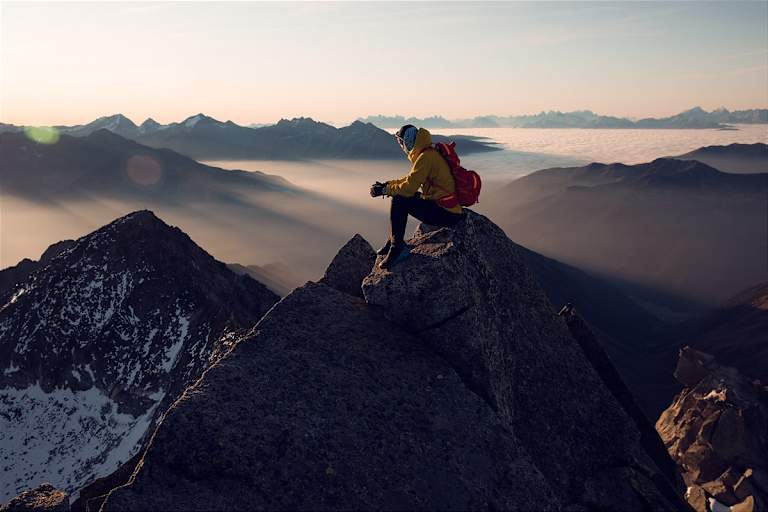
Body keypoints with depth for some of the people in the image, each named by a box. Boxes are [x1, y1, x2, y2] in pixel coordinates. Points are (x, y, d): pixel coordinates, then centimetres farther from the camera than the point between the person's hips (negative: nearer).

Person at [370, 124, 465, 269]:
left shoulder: (426, 156, -18)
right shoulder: (426, 153, 13)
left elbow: (409, 187, -22)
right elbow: (411, 179, 22)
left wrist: (384, 190, -9)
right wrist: (386, 184, 13)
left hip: (446, 213, -10)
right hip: (443, 205, 10)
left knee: (399, 201, -18)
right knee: (402, 195, 17)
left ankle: (397, 247, -11)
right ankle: (393, 240, 19)